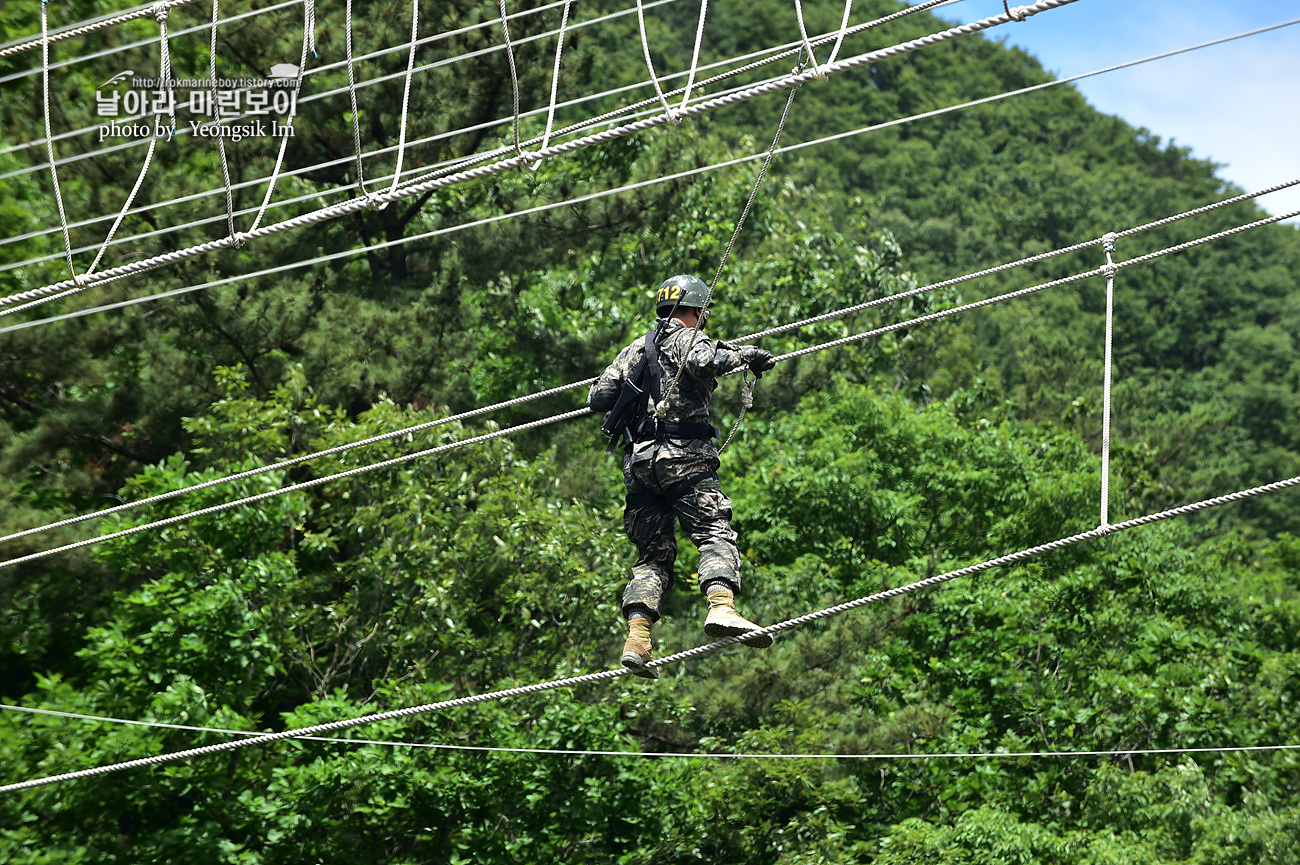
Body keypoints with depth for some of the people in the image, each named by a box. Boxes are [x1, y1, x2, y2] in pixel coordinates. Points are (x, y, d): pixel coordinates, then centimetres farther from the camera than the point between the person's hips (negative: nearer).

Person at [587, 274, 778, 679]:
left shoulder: (635, 349, 24)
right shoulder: (688, 338, 5)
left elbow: (598, 396, 20)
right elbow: (702, 361, -20)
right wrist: (745, 355, -5)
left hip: (639, 463, 6)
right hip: (682, 456, -6)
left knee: (653, 554, 7)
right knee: (715, 533, -14)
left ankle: (636, 640, -7)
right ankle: (721, 608, -38)